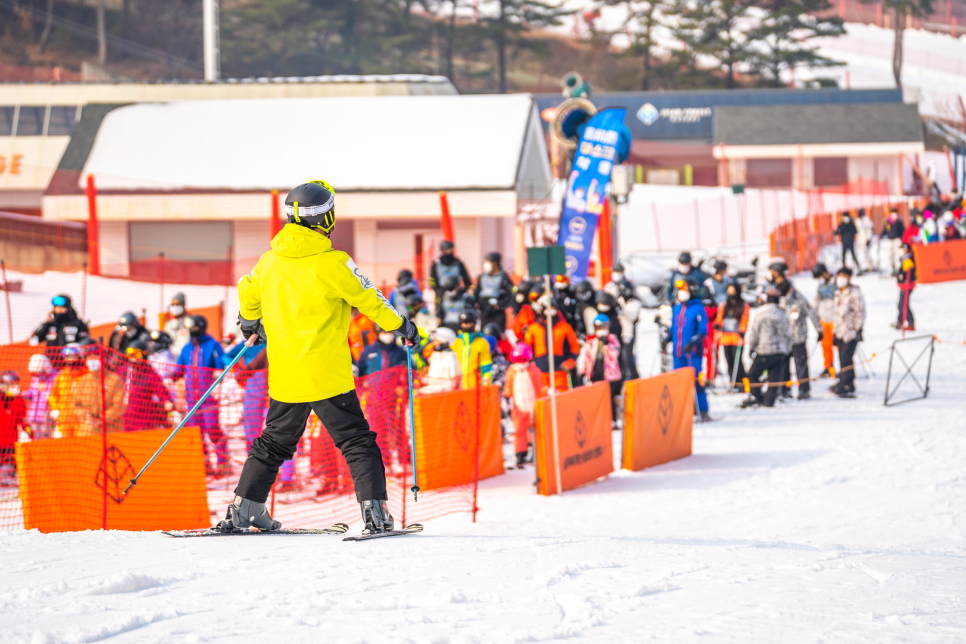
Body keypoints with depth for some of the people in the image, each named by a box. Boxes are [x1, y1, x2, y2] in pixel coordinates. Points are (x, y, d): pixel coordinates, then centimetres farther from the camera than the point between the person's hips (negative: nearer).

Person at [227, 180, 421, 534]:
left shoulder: (270, 261, 4)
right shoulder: (333, 264, -13)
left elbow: (248, 292, 22)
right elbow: (369, 300, -4)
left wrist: (250, 323, 44)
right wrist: (402, 326, 13)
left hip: (284, 376, 5)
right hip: (328, 377, -5)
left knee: (274, 443, 19)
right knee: (357, 443, 2)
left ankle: (243, 509, 18)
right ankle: (375, 512, -7)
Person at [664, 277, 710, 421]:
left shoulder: (698, 309, -7)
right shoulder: (676, 309, 12)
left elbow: (702, 330, -11)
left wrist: (693, 342, -23)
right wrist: (667, 338, 3)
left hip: (693, 351, -6)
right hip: (678, 352, 6)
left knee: (696, 381, -5)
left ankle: (703, 411, 1)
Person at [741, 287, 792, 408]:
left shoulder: (761, 314, -7)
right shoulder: (783, 315, 6)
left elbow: (753, 333, -4)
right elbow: (788, 334, 13)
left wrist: (751, 348, 8)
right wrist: (787, 351, 22)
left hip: (764, 351, -4)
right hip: (781, 351, 4)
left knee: (753, 374, 8)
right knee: (774, 378, 4)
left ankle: (757, 397, 1)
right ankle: (769, 400, -1)